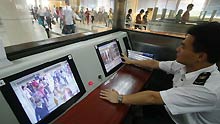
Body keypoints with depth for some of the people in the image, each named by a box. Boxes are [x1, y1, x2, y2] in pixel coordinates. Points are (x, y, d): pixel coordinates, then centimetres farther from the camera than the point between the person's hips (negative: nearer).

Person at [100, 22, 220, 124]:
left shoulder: (210, 89, -37)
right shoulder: (185, 64, -15)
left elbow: (152, 97, -38)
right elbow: (154, 63, -3)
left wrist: (120, 99, -29)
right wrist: (131, 61, 8)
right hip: (171, 112, 5)